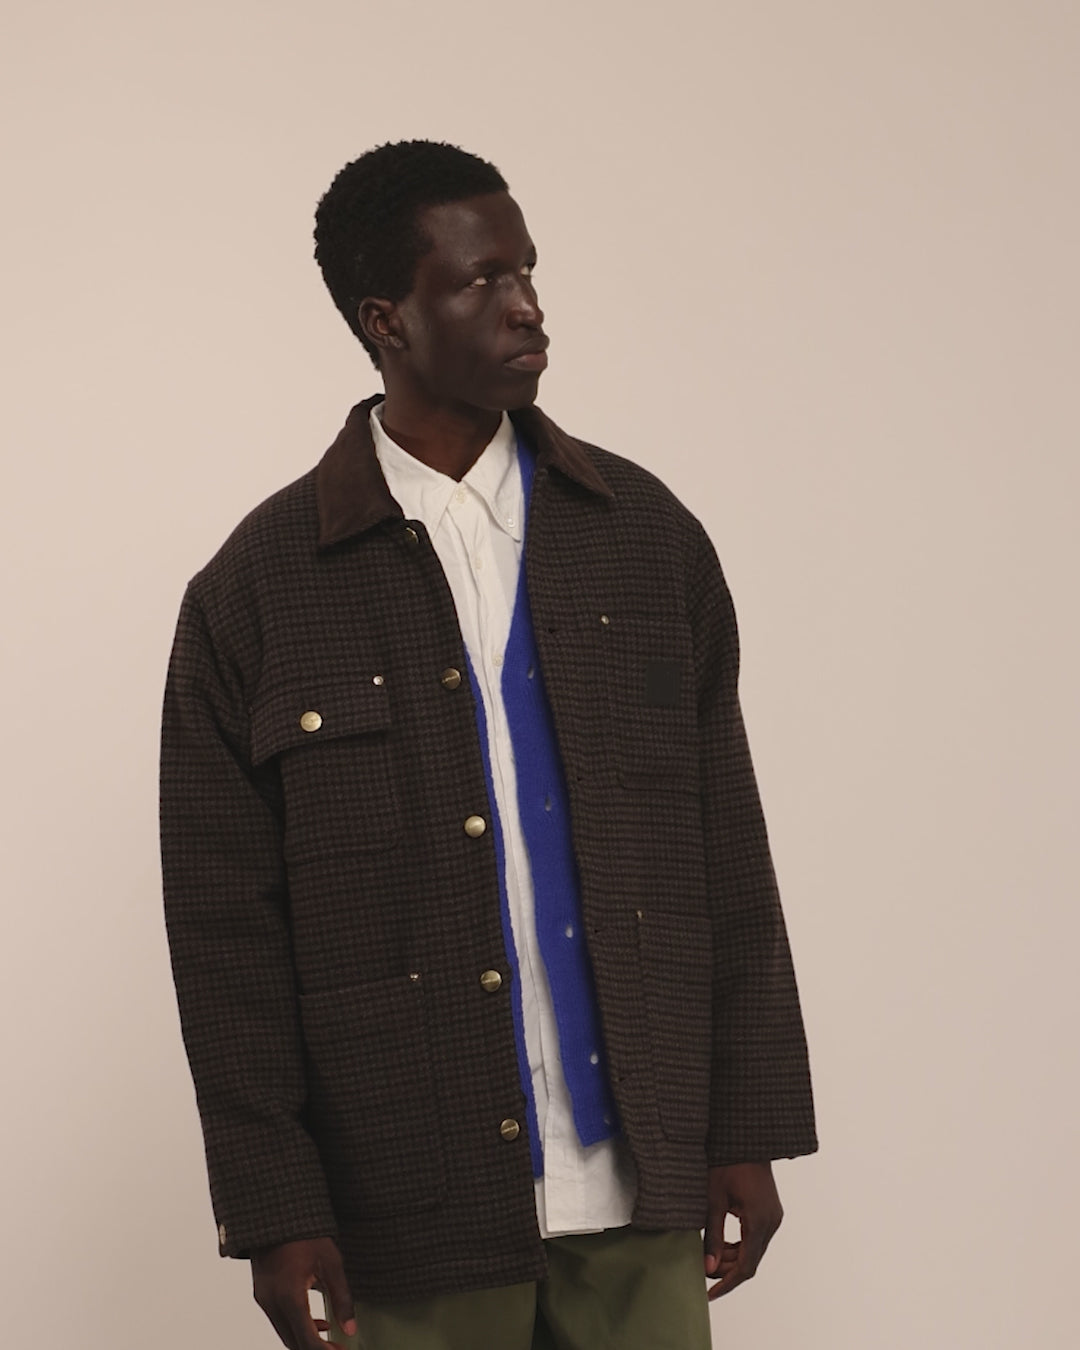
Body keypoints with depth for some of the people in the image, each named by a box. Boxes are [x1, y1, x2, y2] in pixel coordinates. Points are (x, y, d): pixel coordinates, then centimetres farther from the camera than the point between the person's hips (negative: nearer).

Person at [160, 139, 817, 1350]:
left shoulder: (647, 534, 6)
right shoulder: (257, 591, -3)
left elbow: (728, 852, 8)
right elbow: (225, 931, -3)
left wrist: (749, 1127, 6)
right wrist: (272, 1208, -6)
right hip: (414, 1212, -2)